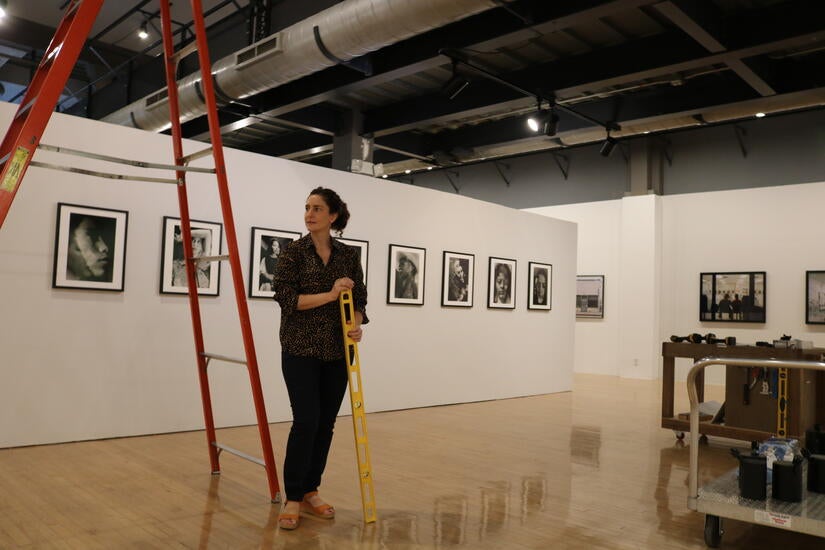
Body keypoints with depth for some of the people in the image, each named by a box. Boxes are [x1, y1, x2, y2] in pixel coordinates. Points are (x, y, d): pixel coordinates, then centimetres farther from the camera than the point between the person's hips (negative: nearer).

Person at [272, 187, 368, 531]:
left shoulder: (348, 255, 7)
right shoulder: (293, 252, -3)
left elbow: (359, 299, 6)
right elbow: (285, 298, -11)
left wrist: (356, 324, -14)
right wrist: (330, 294, -19)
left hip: (336, 351, 4)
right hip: (300, 350, -4)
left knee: (326, 424, 7)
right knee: (306, 422, -8)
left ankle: (310, 492, 21)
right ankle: (292, 499, 5)